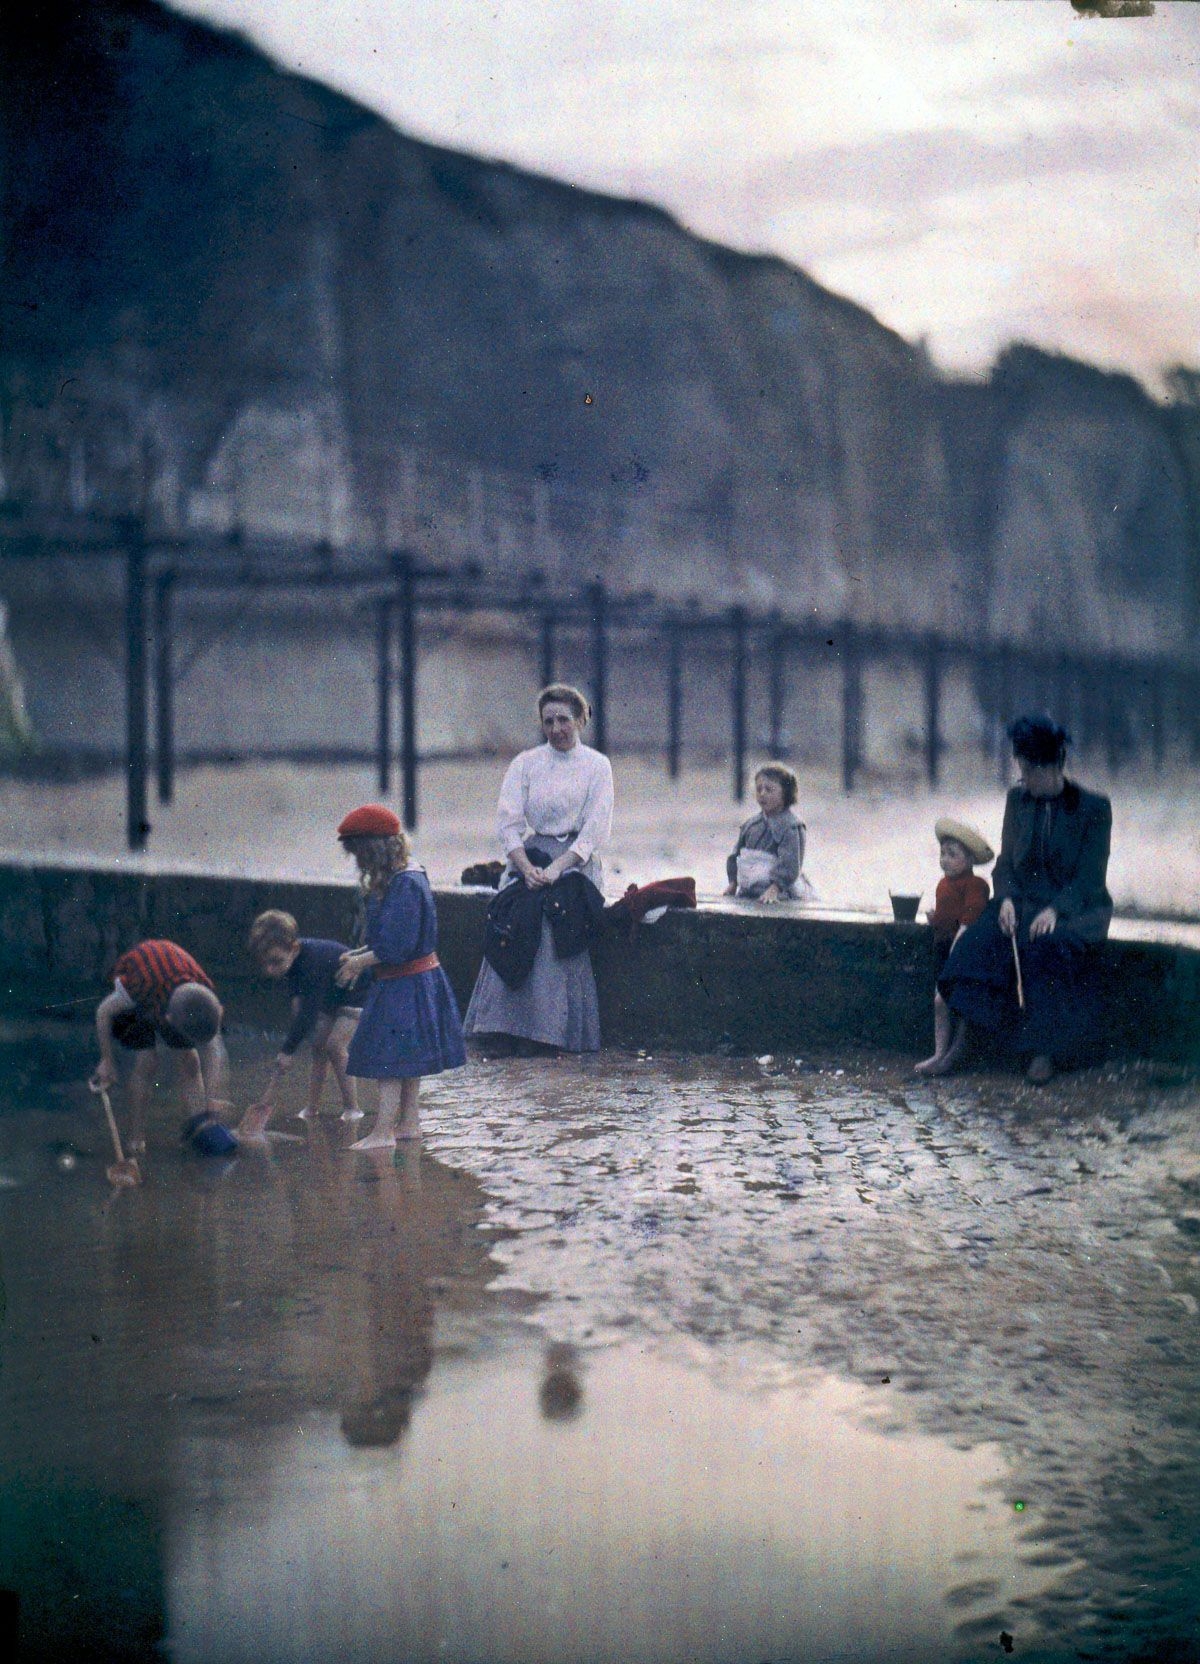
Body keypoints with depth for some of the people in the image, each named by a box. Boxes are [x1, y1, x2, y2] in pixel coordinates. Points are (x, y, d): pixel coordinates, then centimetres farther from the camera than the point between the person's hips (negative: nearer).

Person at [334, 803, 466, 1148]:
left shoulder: (404, 885, -24)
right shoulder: (411, 877, 8)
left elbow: (396, 947, -26)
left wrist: (360, 962, -14)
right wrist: (359, 954, 11)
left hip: (404, 986, -10)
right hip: (416, 980, 10)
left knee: (390, 1059, -6)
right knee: (407, 1059, 18)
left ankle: (383, 1132, -3)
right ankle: (409, 1123, 28)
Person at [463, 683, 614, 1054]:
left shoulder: (596, 765, 5)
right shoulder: (524, 764, 9)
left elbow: (596, 829, -4)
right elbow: (507, 822, 1)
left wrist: (557, 867, -17)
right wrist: (526, 868, -16)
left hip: (576, 860, -2)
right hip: (529, 857, 2)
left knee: (557, 932, -26)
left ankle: (551, 1030, -23)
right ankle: (506, 1031, -24)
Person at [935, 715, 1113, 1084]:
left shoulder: (1093, 808, -5)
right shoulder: (1018, 799, 8)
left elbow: (1091, 876, -9)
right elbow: (1006, 861, 10)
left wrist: (1055, 910, -23)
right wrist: (1006, 898, -11)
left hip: (1078, 909, -4)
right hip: (1023, 903, 4)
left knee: (1044, 948, -37)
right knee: (977, 940, -26)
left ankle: (1043, 1053, -30)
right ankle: (961, 1042, -26)